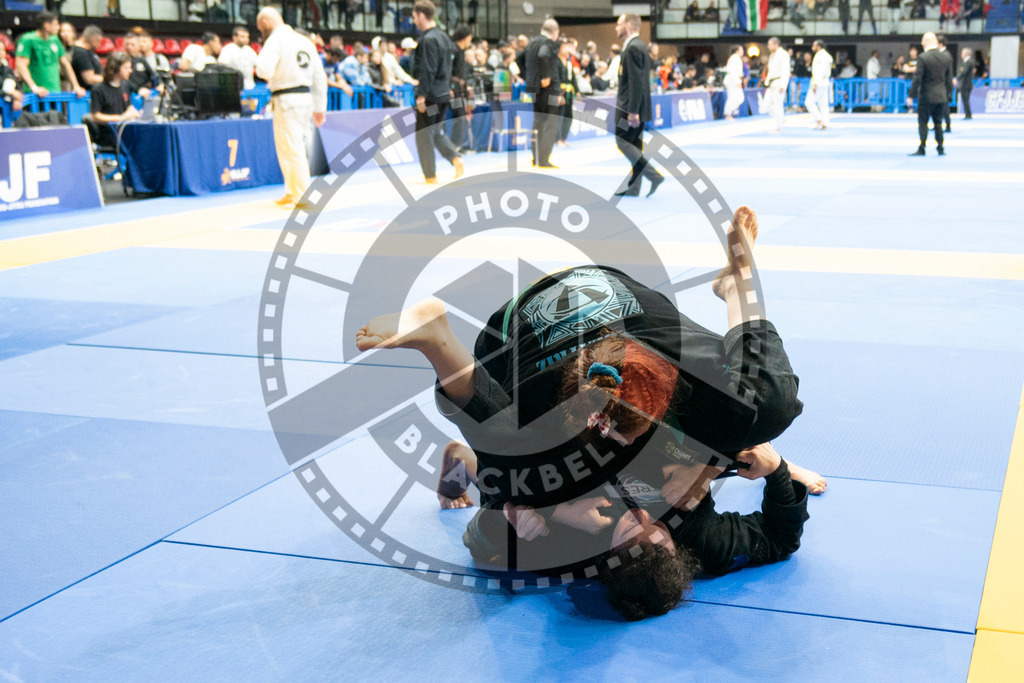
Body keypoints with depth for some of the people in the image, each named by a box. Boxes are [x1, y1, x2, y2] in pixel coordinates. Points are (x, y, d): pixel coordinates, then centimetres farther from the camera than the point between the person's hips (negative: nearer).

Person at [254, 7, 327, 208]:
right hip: (306, 98, 8)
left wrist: (268, 78, 1)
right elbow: (319, 76, 16)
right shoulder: (305, 41, 14)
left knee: (292, 149, -2)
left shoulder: (276, 40, -9)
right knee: (295, 148, 19)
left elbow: (264, 69, -23)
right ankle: (292, 192, 26)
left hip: (287, 100, -8)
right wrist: (320, 107, 22)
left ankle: (303, 197, -1)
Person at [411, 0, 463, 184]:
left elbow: (427, 70, -21)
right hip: (443, 94, 9)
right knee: (437, 132, 19)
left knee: (424, 135, 1)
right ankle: (456, 160, 1)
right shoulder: (443, 37, 12)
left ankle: (430, 177, 5)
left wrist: (421, 95, -19)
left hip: (430, 95, -9)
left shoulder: (428, 40, -16)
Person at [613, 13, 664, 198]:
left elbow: (636, 82, -22)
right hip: (633, 107, 10)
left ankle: (653, 175, -10)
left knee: (623, 141, -8)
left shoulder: (633, 47, -15)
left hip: (630, 107, -10)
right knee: (634, 145, 10)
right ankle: (634, 187, 12)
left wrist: (632, 111, -24)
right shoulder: (638, 46, 17)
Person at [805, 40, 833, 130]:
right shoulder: (827, 56, 16)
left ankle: (819, 120, -8)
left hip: (819, 83, -10)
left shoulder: (820, 56, -14)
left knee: (809, 102, -6)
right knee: (823, 104, 8)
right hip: (825, 83, 10)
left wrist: (815, 84, -25)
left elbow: (820, 71, -22)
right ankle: (824, 124, 6)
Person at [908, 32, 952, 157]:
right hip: (941, 96, 5)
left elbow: (917, 79, -13)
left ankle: (921, 149, -1)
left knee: (923, 122, 1)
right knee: (938, 122, 14)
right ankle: (940, 148, 17)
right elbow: (949, 78, 9)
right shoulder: (946, 57, 2)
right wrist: (948, 93, 20)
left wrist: (911, 96, -7)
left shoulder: (923, 58, -15)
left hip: (926, 96, -5)